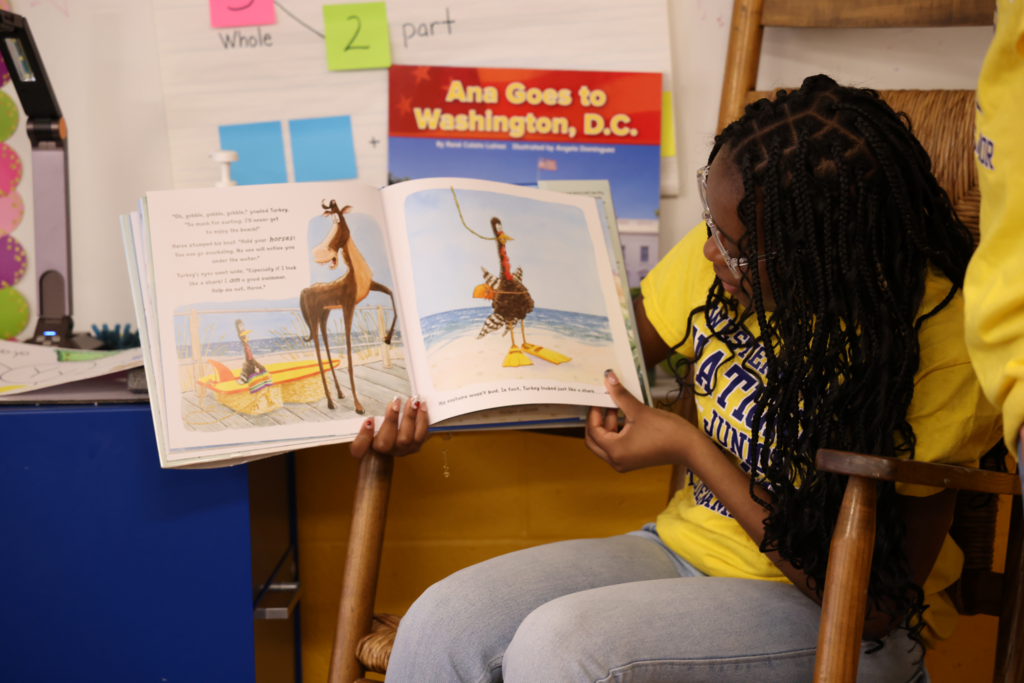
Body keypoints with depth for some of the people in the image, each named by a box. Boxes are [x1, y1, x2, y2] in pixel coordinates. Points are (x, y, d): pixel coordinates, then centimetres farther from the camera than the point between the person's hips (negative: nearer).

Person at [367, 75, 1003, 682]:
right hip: (687, 548, 5)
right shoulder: (735, 244, -8)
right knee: (442, 625, -15)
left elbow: (874, 603, -19)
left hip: (841, 623, -5)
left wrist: (691, 448, -19)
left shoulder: (936, 344, -23)